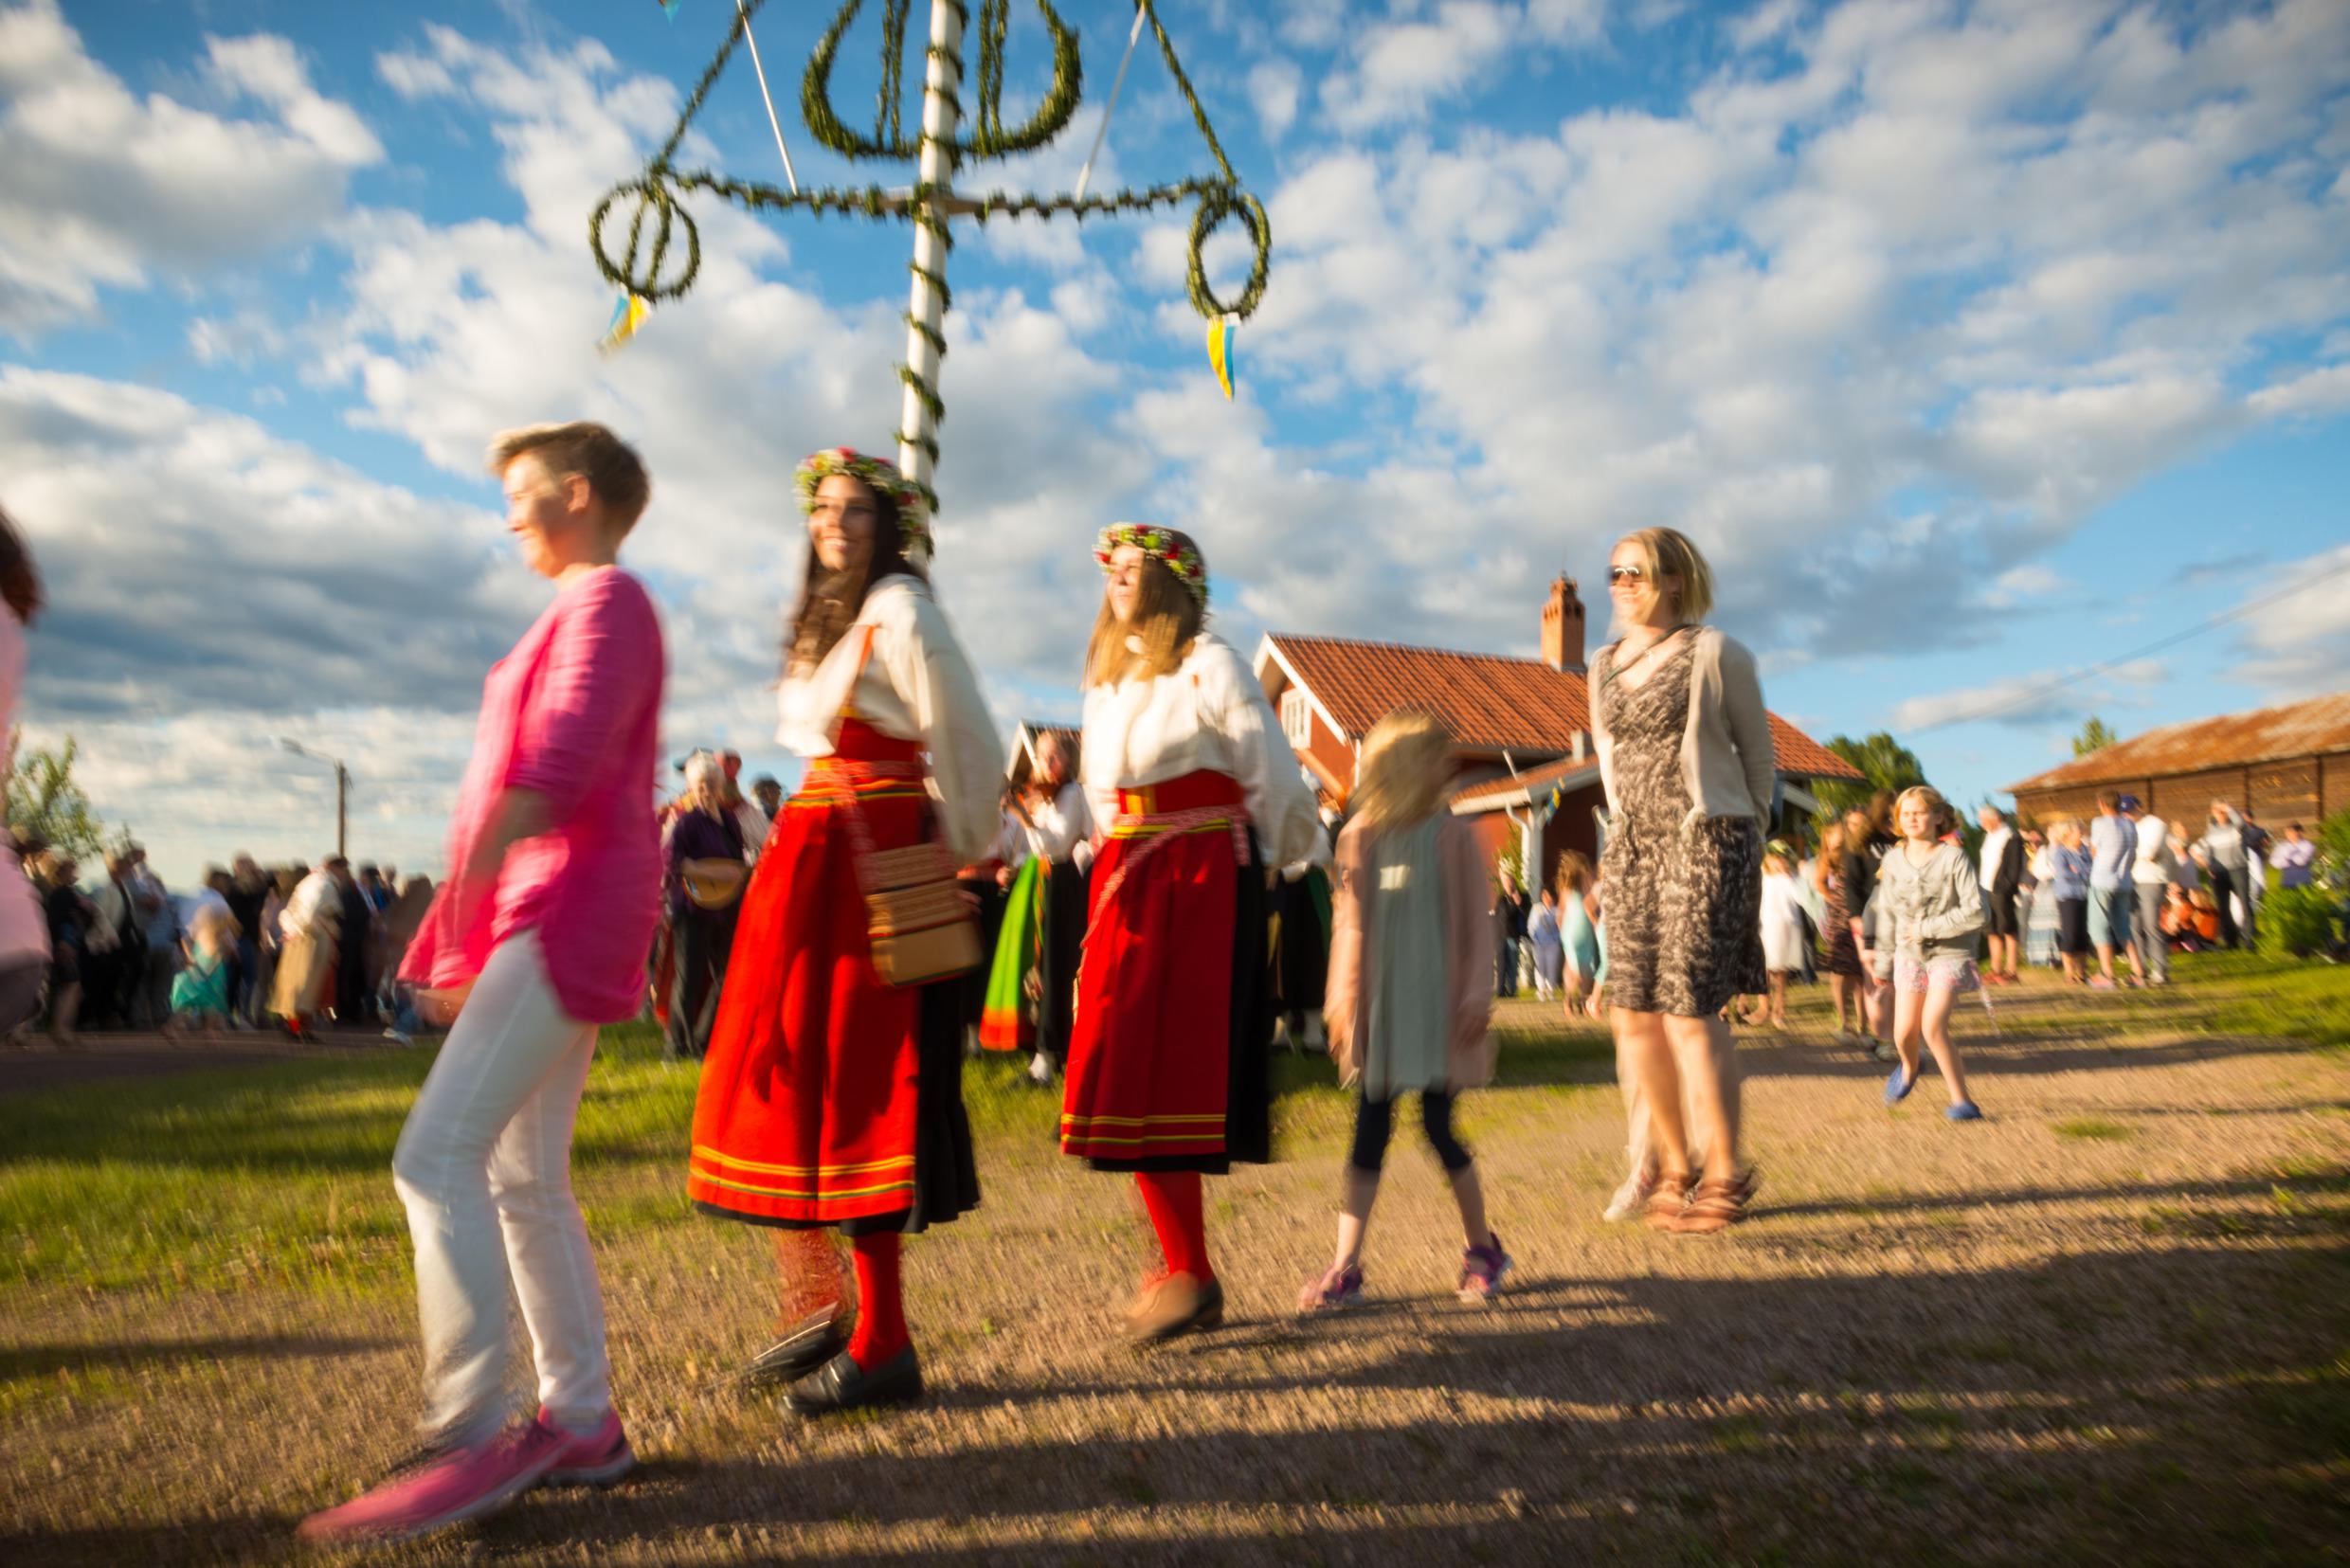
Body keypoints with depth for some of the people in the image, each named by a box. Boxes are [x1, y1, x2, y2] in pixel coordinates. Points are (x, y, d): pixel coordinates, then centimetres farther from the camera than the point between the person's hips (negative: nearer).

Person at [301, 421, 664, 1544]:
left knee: (436, 1155, -14)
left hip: (568, 910, -10)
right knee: (523, 1180, 10)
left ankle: (472, 1438, -9)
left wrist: (463, 902, -20)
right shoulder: (590, 610, 23)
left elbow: (560, 763, -18)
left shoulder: (605, 598, -6)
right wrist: (469, 943, 20)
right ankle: (582, 1423, 16)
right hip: (554, 916, 10)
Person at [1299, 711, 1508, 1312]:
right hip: (1380, 1006, 2)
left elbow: (1472, 925, 0)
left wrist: (1475, 998, -4)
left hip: (1436, 1005, -2)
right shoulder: (1362, 837, 2)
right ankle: (1346, 1268, 9)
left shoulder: (1453, 837, -3)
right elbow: (1350, 923, 6)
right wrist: (1342, 999, 5)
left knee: (1439, 1127, 3)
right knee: (1370, 1131, 4)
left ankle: (1481, 1248, 25)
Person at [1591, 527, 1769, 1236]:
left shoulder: (1714, 653, -4)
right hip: (1631, 847, 6)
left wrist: (1739, 833, 12)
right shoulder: (1604, 665, 13)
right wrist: (1632, 828, 16)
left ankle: (1724, 1175, 5)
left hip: (1707, 841, -6)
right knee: (1635, 1016, 4)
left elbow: (1758, 751, 5)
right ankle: (1674, 1168, 17)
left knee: (1689, 1011, -9)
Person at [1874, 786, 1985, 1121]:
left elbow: (1975, 913, -18)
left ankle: (1960, 1100, -7)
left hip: (1949, 952, -4)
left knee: (1932, 1026, -20)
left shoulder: (1954, 858, -12)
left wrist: (1927, 928, -17)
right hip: (1910, 954, 4)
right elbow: (1887, 915, 11)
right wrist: (1884, 962, 14)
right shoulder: (1893, 861, 3)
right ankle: (1909, 1069, 38)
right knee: (1904, 1033, 3)